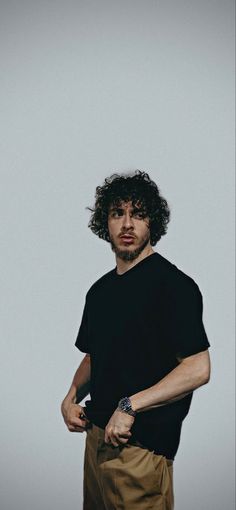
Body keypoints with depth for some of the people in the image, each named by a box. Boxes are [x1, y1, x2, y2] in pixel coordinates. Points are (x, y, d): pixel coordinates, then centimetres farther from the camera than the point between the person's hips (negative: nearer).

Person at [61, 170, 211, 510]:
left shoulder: (173, 284, -13)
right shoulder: (100, 290, 11)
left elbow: (198, 369, -19)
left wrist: (130, 406, -20)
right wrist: (72, 396, 2)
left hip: (142, 443, -7)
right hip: (97, 434, 7)